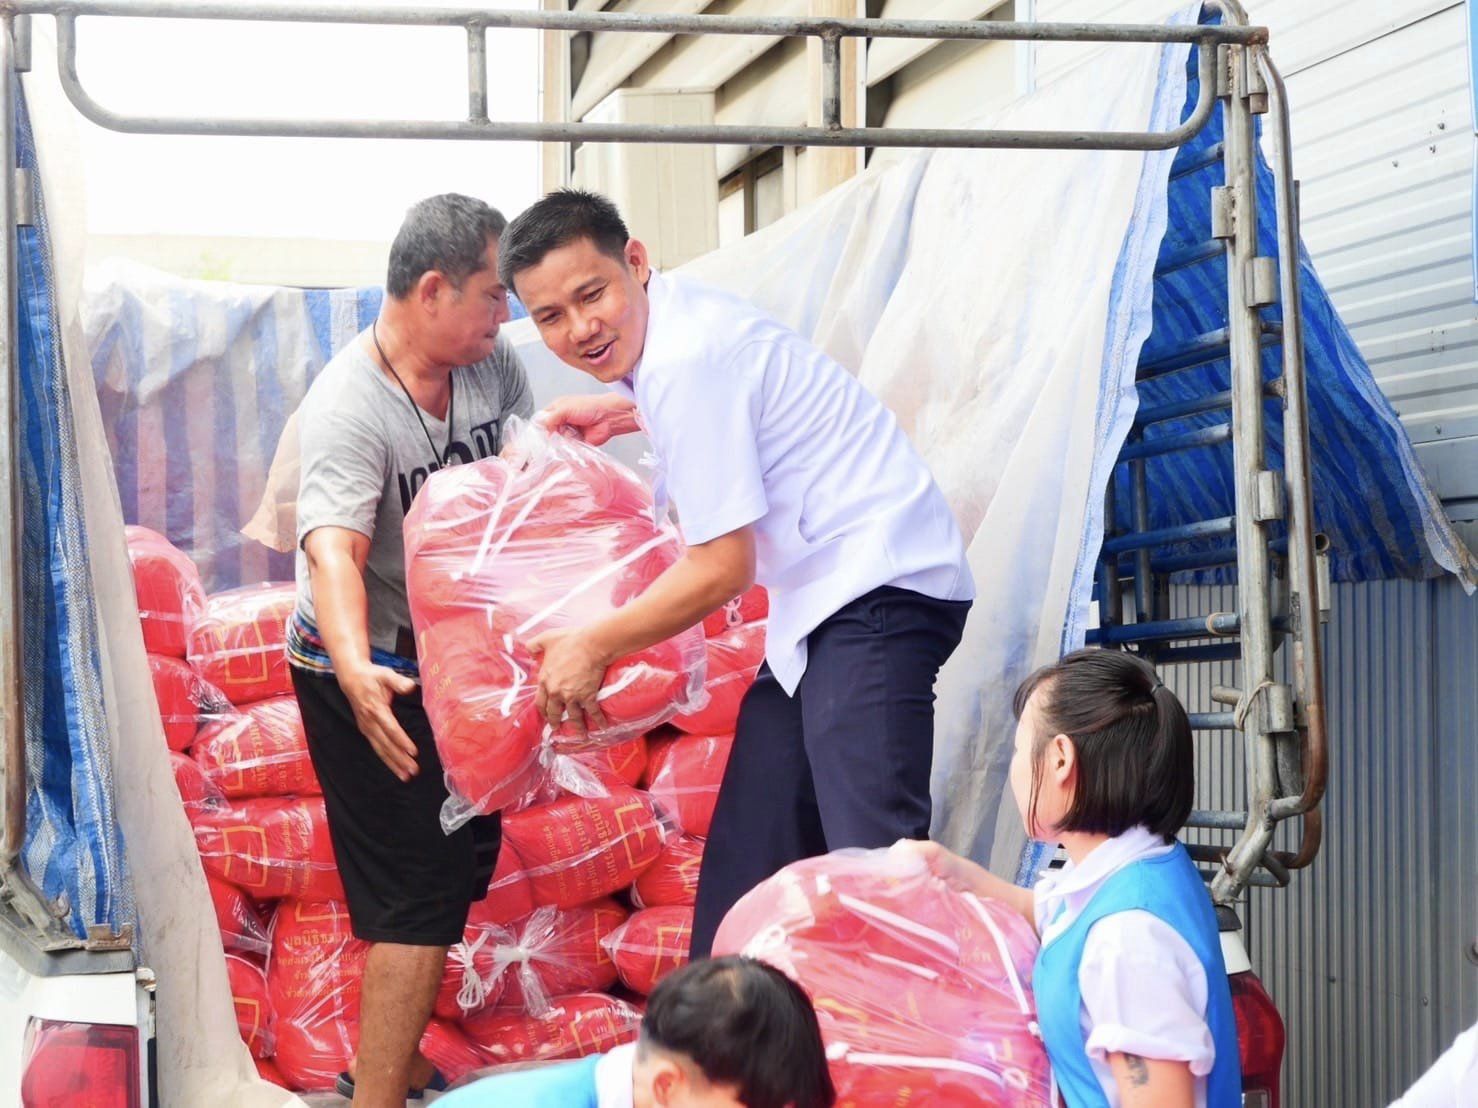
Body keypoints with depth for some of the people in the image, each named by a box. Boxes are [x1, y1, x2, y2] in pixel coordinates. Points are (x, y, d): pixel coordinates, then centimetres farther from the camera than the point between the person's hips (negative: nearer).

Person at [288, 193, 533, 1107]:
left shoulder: (492, 365, -5)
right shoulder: (349, 406, -28)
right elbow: (333, 550, -41)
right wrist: (356, 670, -59)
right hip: (370, 671, -9)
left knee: (465, 853, 18)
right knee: (420, 888, -15)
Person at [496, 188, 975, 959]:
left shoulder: (686, 362, -19)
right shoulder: (677, 321, 10)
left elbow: (723, 566, -16)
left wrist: (594, 647, -4)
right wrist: (622, 414, 25)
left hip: (881, 589, -11)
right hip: (824, 603, 11)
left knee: (875, 855, -22)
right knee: (747, 853, 13)